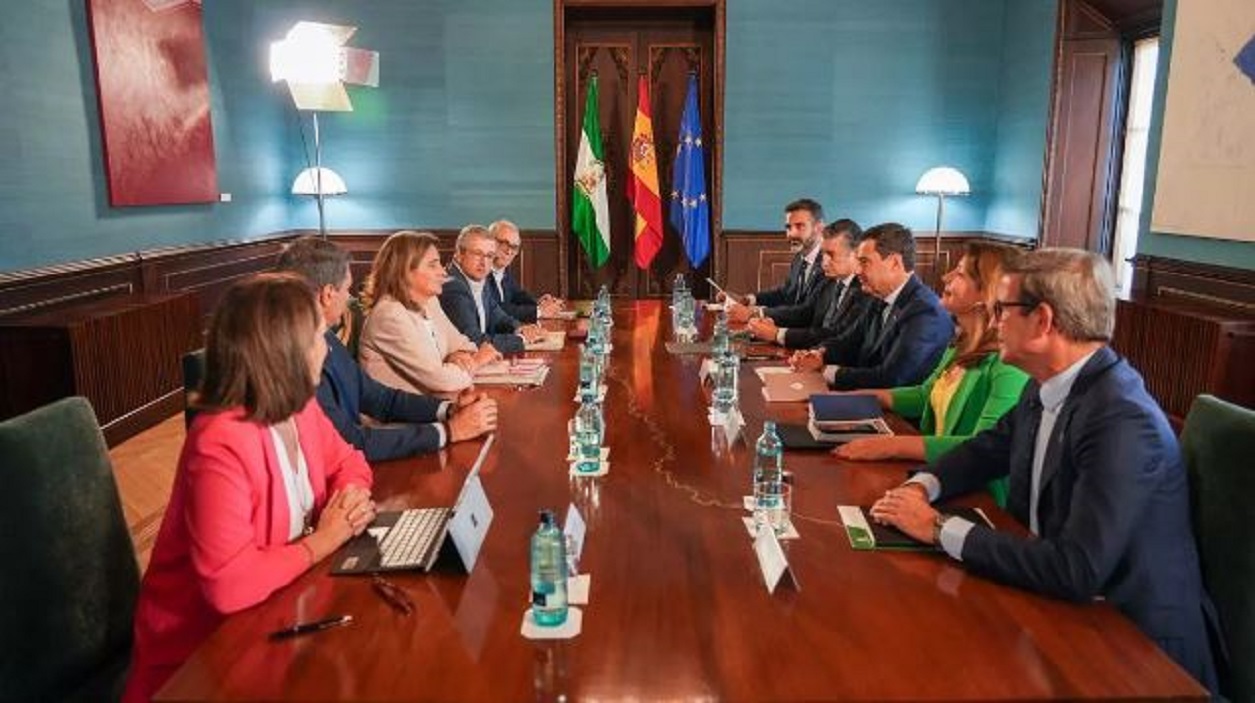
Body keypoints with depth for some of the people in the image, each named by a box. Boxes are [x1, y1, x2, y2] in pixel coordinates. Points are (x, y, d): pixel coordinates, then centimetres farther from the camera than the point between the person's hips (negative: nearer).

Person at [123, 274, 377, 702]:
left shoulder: (300, 407, -4)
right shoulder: (222, 445, -30)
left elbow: (347, 463, 12)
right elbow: (230, 584, -33)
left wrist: (352, 500, -10)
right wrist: (321, 542, -21)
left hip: (274, 608, 7)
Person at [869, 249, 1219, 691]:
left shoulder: (1124, 422, -27)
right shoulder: (1048, 389, -2)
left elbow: (1075, 572, -32)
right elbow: (988, 450, 13)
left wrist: (941, 529, -24)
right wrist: (921, 487, -6)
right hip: (1060, 606, 7)